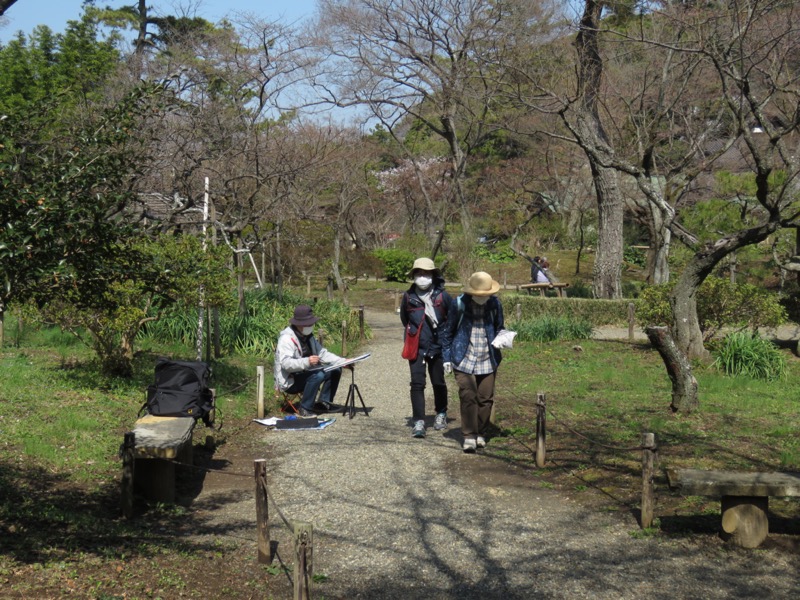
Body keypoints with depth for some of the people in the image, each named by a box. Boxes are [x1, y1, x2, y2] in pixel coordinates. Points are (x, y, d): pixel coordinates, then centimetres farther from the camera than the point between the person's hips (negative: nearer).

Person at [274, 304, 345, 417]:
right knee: (318, 375, -33)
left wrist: (342, 361, -6)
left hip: (304, 374, 9)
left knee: (335, 370, 2)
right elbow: (286, 363, -33)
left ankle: (324, 402, 5)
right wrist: (307, 362, -49)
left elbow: (322, 353, 8)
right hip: (290, 381, -9)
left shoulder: (308, 336, 8)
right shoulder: (287, 338, -21)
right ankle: (305, 409, -23)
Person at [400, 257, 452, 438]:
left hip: (438, 346, 0)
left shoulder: (442, 296, -7)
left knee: (438, 383, 12)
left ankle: (441, 414, 34)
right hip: (416, 347, 0)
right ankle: (418, 421, -8)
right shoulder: (408, 297, -3)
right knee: (417, 383, -9)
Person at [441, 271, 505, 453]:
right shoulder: (459, 304, -6)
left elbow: (499, 328, 14)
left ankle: (480, 434, 20)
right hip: (464, 360, -2)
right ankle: (469, 436, -3)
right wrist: (447, 357, 2)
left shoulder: (494, 304, 0)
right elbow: (448, 332, 3)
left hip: (487, 361, 2)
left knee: (486, 398, 5)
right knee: (468, 397, -11)